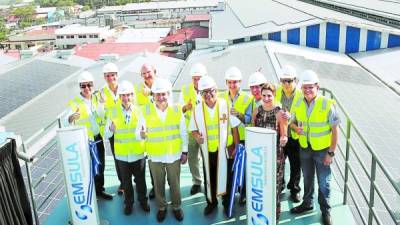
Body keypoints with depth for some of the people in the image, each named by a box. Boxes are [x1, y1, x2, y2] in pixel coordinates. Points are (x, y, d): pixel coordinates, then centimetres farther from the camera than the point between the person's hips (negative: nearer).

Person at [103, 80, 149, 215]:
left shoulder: (139, 110, -8)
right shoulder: (113, 111, -7)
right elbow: (107, 134, -6)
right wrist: (111, 129, -28)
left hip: (138, 153, 0)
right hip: (121, 154, 1)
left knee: (140, 179, 15)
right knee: (126, 181, 17)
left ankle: (143, 200, 38)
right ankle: (128, 202, 38)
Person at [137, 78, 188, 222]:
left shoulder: (177, 110, -5)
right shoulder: (145, 111, -8)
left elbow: (183, 133, 2)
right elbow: (140, 134, -6)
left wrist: (185, 152, 2)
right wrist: (142, 134, -29)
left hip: (174, 155, 0)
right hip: (155, 156, 0)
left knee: (175, 183, 14)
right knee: (158, 184, 15)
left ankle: (176, 206, 34)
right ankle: (161, 207, 35)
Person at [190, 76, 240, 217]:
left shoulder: (226, 105, -10)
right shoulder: (198, 109, -4)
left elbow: (234, 127, -3)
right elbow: (193, 128, 6)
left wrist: (237, 147, -4)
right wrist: (196, 136, -17)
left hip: (225, 149, -2)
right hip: (207, 151, 2)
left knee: (226, 177, 11)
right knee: (209, 178, 15)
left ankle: (227, 203, 31)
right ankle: (211, 202, 36)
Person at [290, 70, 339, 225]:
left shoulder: (327, 105, -18)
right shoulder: (298, 104, -5)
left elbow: (334, 130, -13)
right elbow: (292, 121, 10)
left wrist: (331, 153, -14)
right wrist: (296, 128, -14)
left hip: (322, 150, -4)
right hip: (305, 148, 4)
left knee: (323, 182, 9)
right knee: (307, 178, 21)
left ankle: (325, 210, 28)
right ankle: (307, 203, 41)